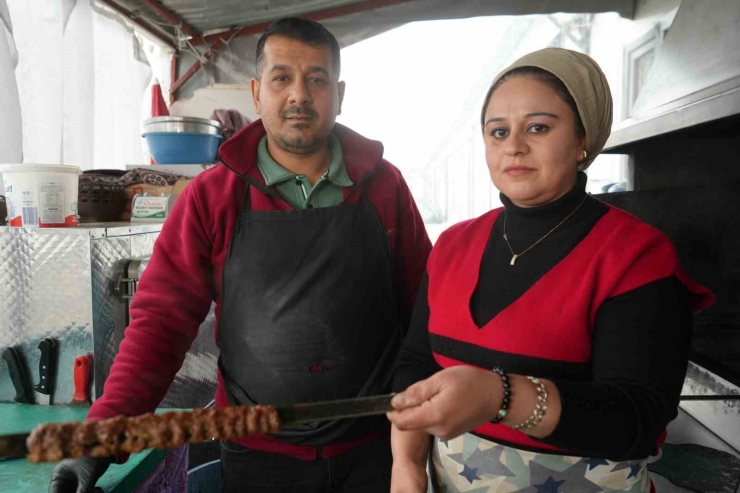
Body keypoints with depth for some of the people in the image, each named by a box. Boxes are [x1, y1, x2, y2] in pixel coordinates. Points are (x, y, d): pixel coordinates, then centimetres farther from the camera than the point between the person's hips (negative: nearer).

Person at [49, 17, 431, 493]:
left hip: (374, 449, 1)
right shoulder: (212, 196, -6)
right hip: (258, 454, 0)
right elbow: (162, 318, -7)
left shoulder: (384, 186, -3)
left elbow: (425, 308, -1)